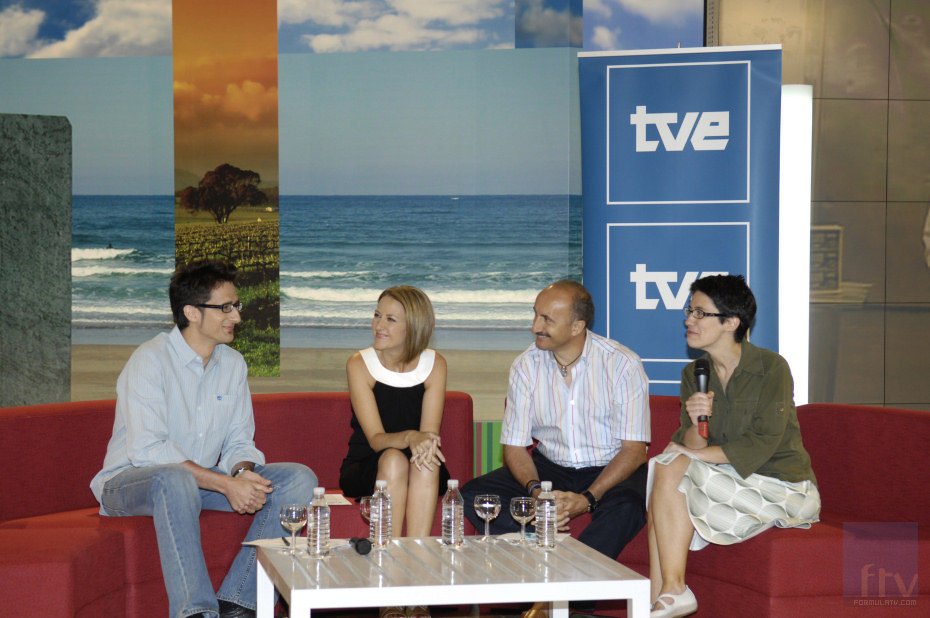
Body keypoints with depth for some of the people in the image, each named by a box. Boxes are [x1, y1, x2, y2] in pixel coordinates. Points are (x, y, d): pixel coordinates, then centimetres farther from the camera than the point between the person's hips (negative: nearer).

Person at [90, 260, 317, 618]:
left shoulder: (233, 364, 6)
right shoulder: (150, 360, -16)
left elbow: (239, 443, 8)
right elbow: (146, 449, -26)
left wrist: (244, 474, -18)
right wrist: (226, 484, -30)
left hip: (203, 480, 7)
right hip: (130, 481, -7)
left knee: (300, 478, -11)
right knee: (175, 478, -42)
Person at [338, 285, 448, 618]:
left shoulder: (434, 364, -2)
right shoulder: (360, 364, -8)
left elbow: (429, 431, -12)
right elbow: (376, 438, -17)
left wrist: (425, 442, -36)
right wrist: (410, 437, -38)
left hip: (423, 478, 1)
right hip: (365, 472, -1)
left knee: (427, 461, -32)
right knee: (394, 459, -34)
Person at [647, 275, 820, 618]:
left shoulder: (772, 367, -12)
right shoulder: (694, 374, 7)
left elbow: (763, 445, -19)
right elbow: (691, 446, 0)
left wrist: (696, 454, -19)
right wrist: (695, 424, -23)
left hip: (783, 487, -7)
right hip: (729, 483, 7)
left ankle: (672, 590, -18)